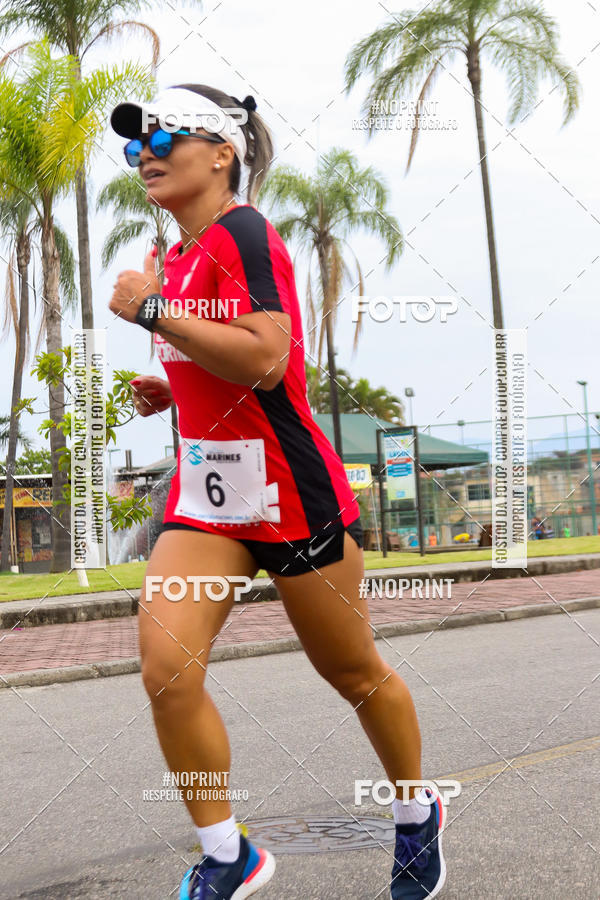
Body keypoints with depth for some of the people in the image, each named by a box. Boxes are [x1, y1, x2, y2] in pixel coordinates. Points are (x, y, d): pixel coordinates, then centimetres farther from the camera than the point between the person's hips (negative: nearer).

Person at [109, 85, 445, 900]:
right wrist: (168, 392, 8)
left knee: (355, 673, 10)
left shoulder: (244, 233, -15)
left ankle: (418, 815, 35)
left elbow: (264, 358, -29)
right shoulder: (180, 256, 13)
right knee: (166, 668, -11)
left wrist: (151, 310, -22)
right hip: (204, 496, 7)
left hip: (290, 496, -7)